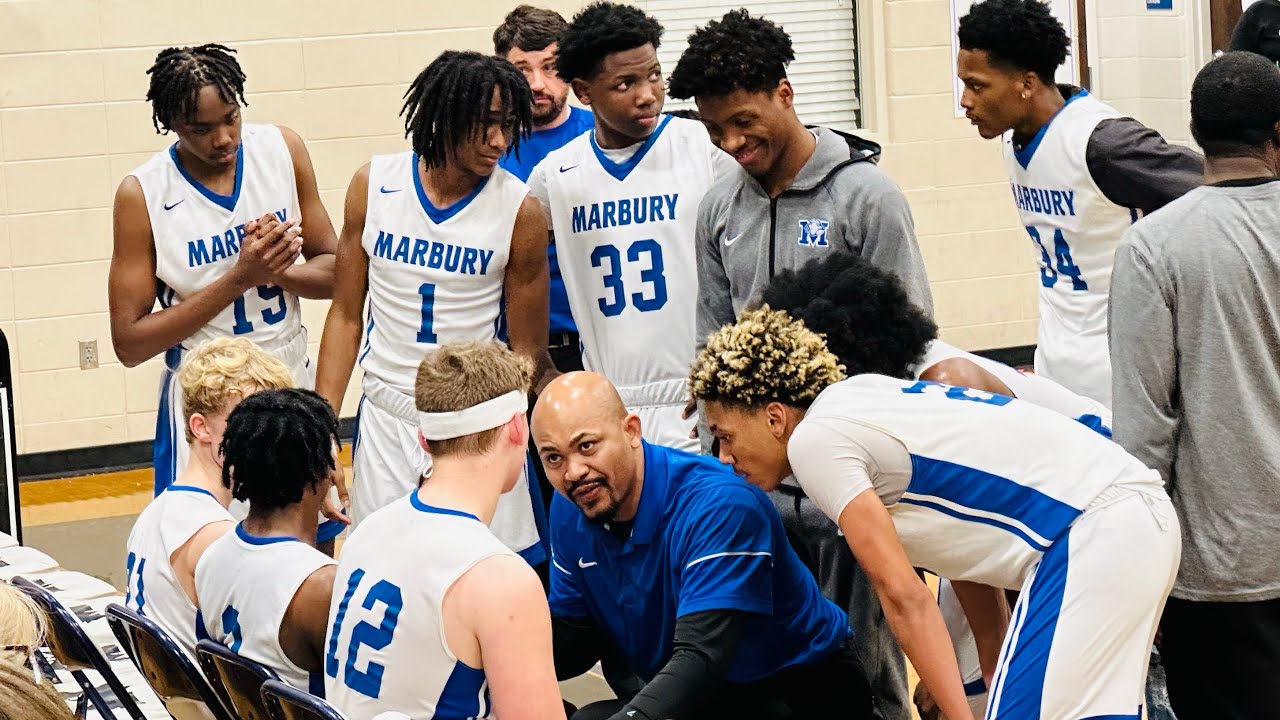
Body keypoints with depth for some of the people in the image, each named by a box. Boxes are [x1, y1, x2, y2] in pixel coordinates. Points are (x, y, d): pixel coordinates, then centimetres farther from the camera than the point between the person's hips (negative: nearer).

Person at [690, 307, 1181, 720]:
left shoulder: (813, 438, -7)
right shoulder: (860, 398, 19)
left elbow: (904, 596, -12)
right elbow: (964, 549, 21)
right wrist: (995, 667, 21)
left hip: (1094, 530, -10)